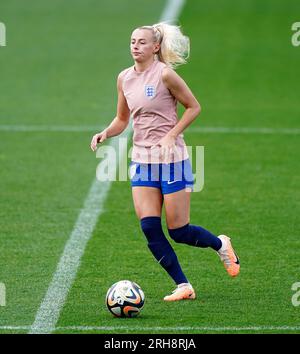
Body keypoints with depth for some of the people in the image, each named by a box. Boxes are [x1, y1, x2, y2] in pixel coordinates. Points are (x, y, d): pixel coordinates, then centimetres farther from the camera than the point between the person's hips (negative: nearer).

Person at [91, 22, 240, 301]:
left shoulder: (165, 74, -13)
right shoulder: (124, 78, 6)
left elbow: (193, 107, -5)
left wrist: (171, 135, -16)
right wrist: (105, 134, -2)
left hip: (171, 158, -6)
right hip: (141, 159, 6)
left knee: (178, 232, -2)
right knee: (149, 228, -6)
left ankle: (221, 245, 30)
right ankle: (183, 286, 5)